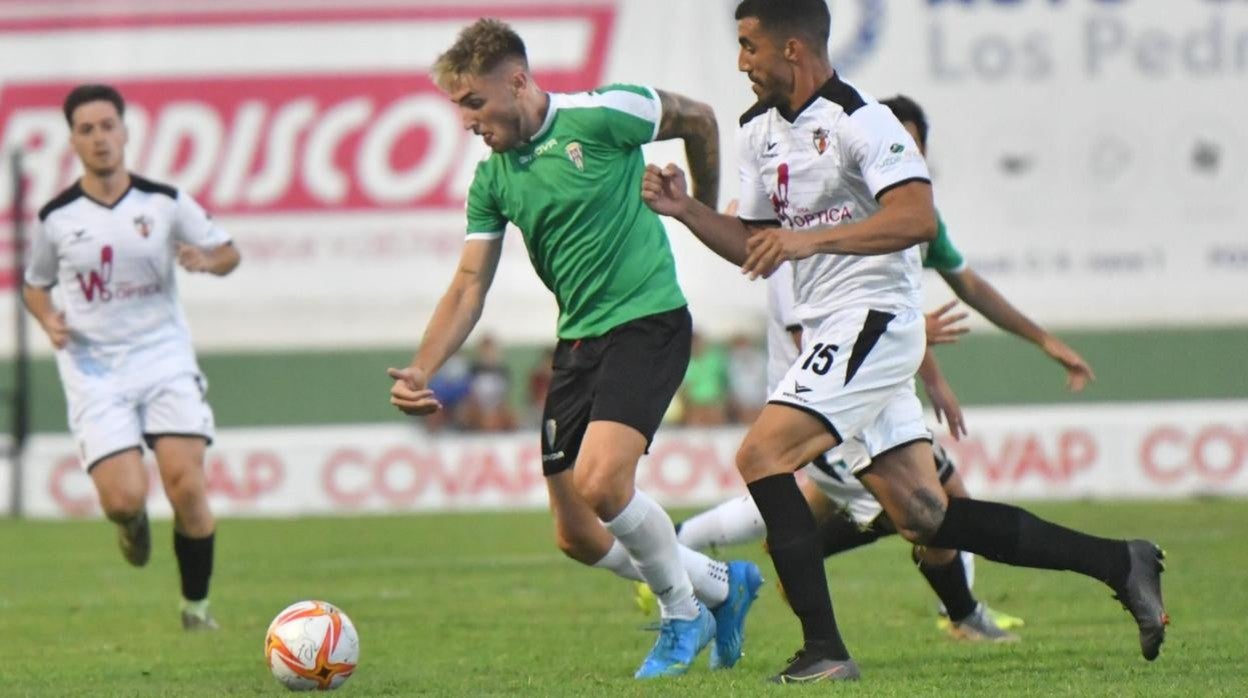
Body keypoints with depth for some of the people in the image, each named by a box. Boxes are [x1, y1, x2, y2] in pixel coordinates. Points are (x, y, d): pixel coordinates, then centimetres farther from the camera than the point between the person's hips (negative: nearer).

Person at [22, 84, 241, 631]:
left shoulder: (165, 203, -1)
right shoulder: (56, 217, 0)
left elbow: (227, 252, 9)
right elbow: (33, 285, 15)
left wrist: (207, 261, -14)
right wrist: (48, 319, -6)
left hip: (164, 358, 0)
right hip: (94, 370, 0)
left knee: (186, 487, -12)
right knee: (124, 498, -15)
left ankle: (197, 606, 8)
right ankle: (132, 522, 25)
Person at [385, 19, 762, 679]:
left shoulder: (602, 115, -11)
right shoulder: (491, 180, 6)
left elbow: (700, 121, 5)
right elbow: (469, 288, 6)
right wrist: (420, 370, -9)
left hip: (647, 321, -7)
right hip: (577, 342, 7)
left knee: (601, 483, -26)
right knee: (578, 538, 2)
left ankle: (682, 613, 0)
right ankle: (721, 584, 25)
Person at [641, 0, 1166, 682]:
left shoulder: (858, 120, -13)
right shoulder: (759, 129, 15)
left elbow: (917, 218, -24)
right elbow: (752, 246, 20)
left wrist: (814, 239, -31)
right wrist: (685, 210, 4)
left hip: (870, 319, -9)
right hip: (830, 333, 9)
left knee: (761, 453, -19)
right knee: (924, 518, 5)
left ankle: (823, 648, -19)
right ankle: (1120, 563, 13)